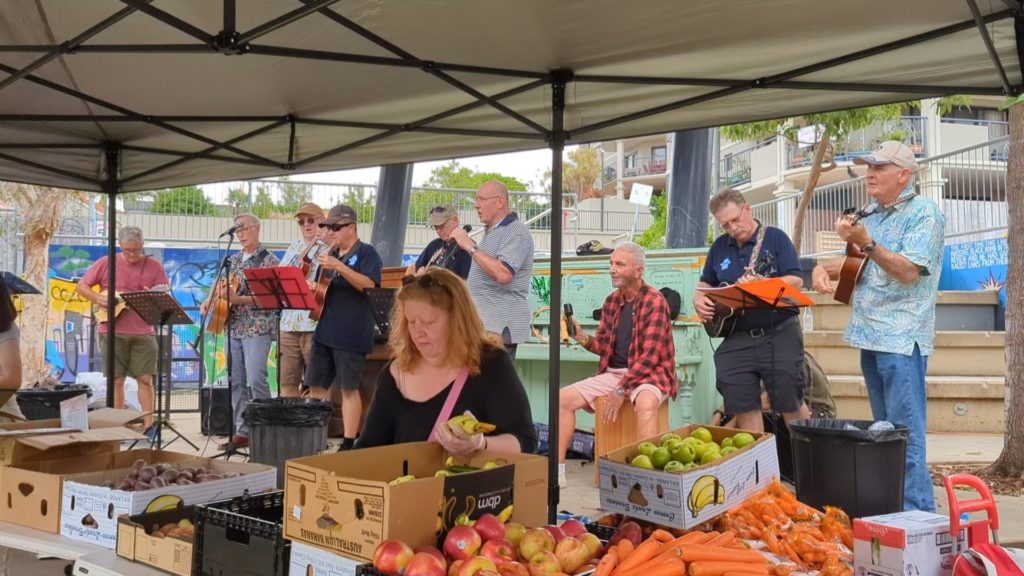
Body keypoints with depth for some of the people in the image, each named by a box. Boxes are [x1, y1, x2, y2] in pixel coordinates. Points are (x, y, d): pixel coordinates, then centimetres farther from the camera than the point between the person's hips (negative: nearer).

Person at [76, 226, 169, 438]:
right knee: (116, 380, 5)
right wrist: (99, 300, -11)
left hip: (143, 333, 0)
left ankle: (149, 426, 3)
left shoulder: (154, 266, 3)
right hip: (113, 332, 0)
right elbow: (81, 286, 6)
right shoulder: (106, 263, 2)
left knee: (145, 378, -3)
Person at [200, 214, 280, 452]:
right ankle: (242, 432, 13)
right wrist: (209, 300, 7)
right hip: (234, 327, 7)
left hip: (257, 327, -7)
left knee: (256, 378, -15)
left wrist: (236, 299, -21)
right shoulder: (233, 260, 17)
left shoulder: (269, 261, -4)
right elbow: (220, 284, 26)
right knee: (235, 381, 7)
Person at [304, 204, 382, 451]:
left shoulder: (366, 253, -4)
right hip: (325, 330, 7)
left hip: (351, 333, -7)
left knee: (349, 388, -3)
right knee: (316, 386, 9)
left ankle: (348, 443, 3)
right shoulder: (331, 254, 18)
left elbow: (368, 284, -18)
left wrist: (338, 266, -24)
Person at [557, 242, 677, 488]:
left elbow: (650, 355, -20)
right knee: (563, 398, -5)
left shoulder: (655, 302, -14)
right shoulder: (611, 301, 8)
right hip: (613, 373, 7)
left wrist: (621, 390, -23)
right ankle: (557, 470, -1)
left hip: (649, 373, -7)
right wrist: (583, 338, -12)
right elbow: (604, 346, 11)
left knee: (645, 403, -40)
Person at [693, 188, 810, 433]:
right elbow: (706, 283, 22)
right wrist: (699, 299, 0)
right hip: (736, 341, 4)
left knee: (791, 405, 0)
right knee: (744, 408, 4)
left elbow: (796, 281, -9)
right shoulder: (719, 247, 13)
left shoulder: (775, 238, -1)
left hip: (779, 335, -4)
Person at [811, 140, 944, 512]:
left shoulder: (924, 213, -6)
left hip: (901, 338, -8)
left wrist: (866, 242, -23)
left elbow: (908, 272, -16)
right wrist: (824, 266, 5)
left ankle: (915, 517, -2)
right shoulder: (872, 214, 17)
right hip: (871, 336, 8)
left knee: (905, 436, -8)